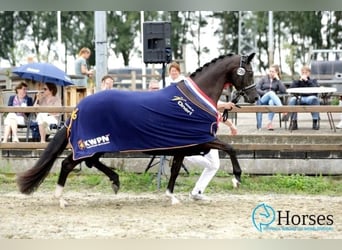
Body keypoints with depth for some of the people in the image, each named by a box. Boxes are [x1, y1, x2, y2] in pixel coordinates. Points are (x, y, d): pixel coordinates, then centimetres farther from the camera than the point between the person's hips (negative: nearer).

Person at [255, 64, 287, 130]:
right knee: (271, 93, -34)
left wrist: (278, 79, 0)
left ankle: (269, 123, -47)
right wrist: (266, 93, -9)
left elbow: (283, 90, -1)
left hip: (273, 99, 0)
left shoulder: (278, 81, 18)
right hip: (263, 100, 0)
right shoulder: (264, 79, 19)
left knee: (271, 102, -39)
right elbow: (257, 89, 5)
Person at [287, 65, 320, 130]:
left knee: (314, 98, -36)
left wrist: (307, 81, -6)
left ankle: (315, 121, -28)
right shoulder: (296, 81, 21)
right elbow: (291, 89, 0)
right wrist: (300, 80, -4)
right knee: (292, 99, -33)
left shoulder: (313, 81, 19)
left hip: (310, 98, -1)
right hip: (298, 98, 1)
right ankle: (293, 122, -27)